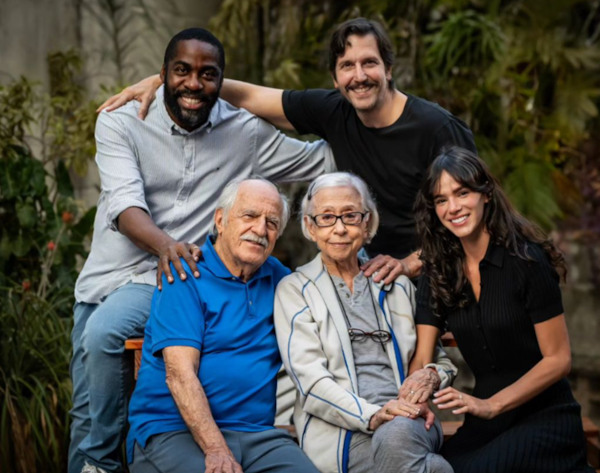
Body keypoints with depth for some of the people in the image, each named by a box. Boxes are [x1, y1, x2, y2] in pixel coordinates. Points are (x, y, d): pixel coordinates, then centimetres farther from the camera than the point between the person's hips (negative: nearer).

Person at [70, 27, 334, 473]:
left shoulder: (246, 132, 2)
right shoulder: (121, 123, -2)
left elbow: (321, 160, 8)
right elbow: (124, 202, -17)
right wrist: (163, 243, -38)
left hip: (178, 276, -2)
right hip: (111, 275, 2)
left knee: (102, 332, -28)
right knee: (89, 404, 1)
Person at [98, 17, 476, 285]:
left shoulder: (436, 128, -13)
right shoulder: (335, 113, 1)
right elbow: (246, 96, 5)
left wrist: (411, 264, -21)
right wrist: (160, 81, 0)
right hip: (370, 276, 4)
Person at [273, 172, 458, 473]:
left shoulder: (397, 285, 22)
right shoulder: (295, 289, 10)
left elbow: (440, 358, 26)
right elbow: (310, 379, -4)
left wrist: (431, 375, 0)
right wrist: (372, 415, -20)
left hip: (408, 419, 3)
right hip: (340, 431, -3)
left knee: (397, 434, -35)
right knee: (392, 436, -37)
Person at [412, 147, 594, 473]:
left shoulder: (526, 259, -11)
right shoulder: (439, 272, 4)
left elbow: (558, 359, -10)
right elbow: (421, 359, -1)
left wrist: (490, 405, -19)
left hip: (546, 419, -4)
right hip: (487, 426, 4)